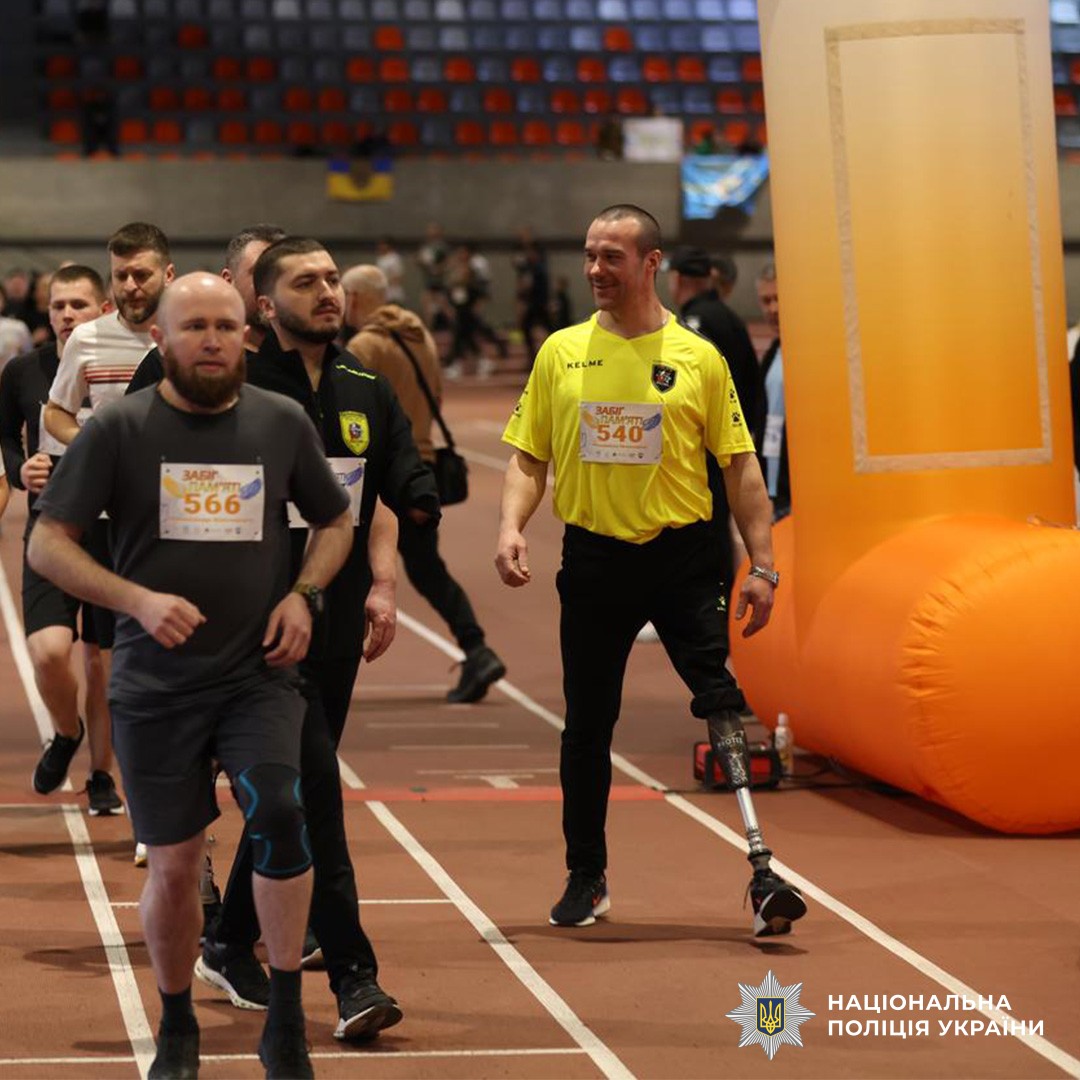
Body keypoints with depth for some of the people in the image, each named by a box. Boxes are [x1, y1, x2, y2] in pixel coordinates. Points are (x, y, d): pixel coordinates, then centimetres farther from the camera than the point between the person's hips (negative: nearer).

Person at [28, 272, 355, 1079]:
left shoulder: (282, 422, 2)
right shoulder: (119, 428, -5)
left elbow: (336, 521, 16)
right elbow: (48, 545, -5)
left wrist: (302, 594, -2)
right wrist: (137, 599, -19)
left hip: (258, 674, 0)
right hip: (156, 685, 0)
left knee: (279, 811, -23)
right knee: (174, 866, 6)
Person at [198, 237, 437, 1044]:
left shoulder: (366, 393, 10)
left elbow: (391, 497, 15)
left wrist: (382, 588, 4)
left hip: (338, 620, 6)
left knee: (287, 794, 14)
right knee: (313, 790, -12)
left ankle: (231, 947, 30)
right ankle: (353, 976, -12)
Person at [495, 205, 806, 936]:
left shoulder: (698, 358, 1)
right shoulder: (561, 353, 6)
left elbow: (739, 467, 3)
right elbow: (529, 459, 9)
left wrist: (763, 567, -3)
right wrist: (512, 528, -9)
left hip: (681, 556, -2)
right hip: (594, 558, 2)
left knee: (721, 701, -14)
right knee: (587, 725, 8)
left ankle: (763, 873, -15)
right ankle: (587, 878, 22)